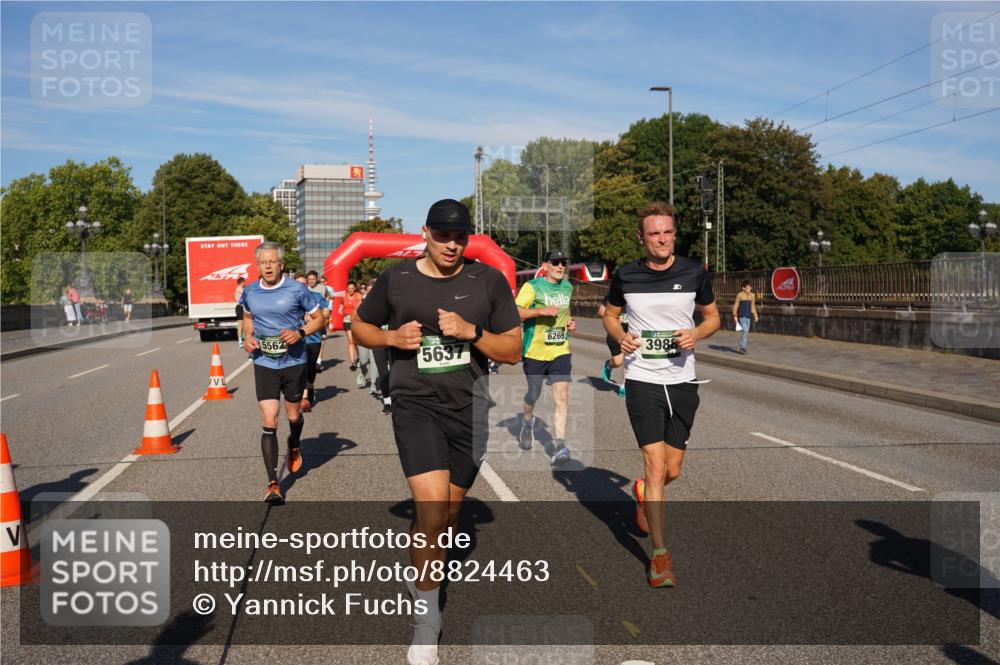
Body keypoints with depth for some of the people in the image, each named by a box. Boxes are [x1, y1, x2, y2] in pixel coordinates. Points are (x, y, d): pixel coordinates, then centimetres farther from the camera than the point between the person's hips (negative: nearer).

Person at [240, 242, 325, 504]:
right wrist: (247, 336, 1)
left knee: (293, 416, 15)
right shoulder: (249, 292, 1)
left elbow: (319, 318, 0)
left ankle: (294, 447, 52)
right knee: (269, 422, -8)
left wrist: (300, 333, -18)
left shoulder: (297, 290, -8)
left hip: (294, 362, -1)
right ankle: (273, 484, -5)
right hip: (264, 364, 1)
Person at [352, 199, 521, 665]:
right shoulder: (395, 279, 1)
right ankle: (427, 615, -2)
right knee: (432, 503, -18)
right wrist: (392, 337, -6)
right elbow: (360, 325, 14)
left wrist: (471, 332, -16)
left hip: (469, 407, 2)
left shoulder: (489, 280, 0)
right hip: (415, 404, -2)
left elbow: (513, 351, 1)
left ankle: (428, 581, 39)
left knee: (450, 510, 13)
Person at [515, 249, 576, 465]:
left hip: (561, 351, 3)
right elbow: (515, 312, -17)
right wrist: (541, 311, -27)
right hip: (535, 351, -3)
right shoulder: (532, 286, -8)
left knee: (562, 396, -11)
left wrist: (571, 323, 9)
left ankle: (558, 444, -10)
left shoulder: (568, 287, 11)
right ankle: (527, 422, 46)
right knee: (533, 395, 12)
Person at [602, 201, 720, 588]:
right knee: (655, 463, -10)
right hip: (642, 379, -2)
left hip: (682, 381, 2)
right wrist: (620, 335, -8)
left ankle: (643, 493, 47)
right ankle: (660, 554, 1)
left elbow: (713, 317, 11)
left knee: (672, 470, 10)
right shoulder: (625, 276, -1)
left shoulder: (694, 273, 0)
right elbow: (610, 315, 14)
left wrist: (696, 333, -11)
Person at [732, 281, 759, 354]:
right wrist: (735, 316, -7)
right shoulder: (740, 295, -7)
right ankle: (742, 347, -7)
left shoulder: (751, 295, 8)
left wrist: (755, 315, 12)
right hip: (741, 316, -6)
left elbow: (752, 306, 16)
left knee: (746, 331, 8)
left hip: (748, 316, 6)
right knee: (744, 330, -16)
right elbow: (736, 305, -4)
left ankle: (742, 348, 18)